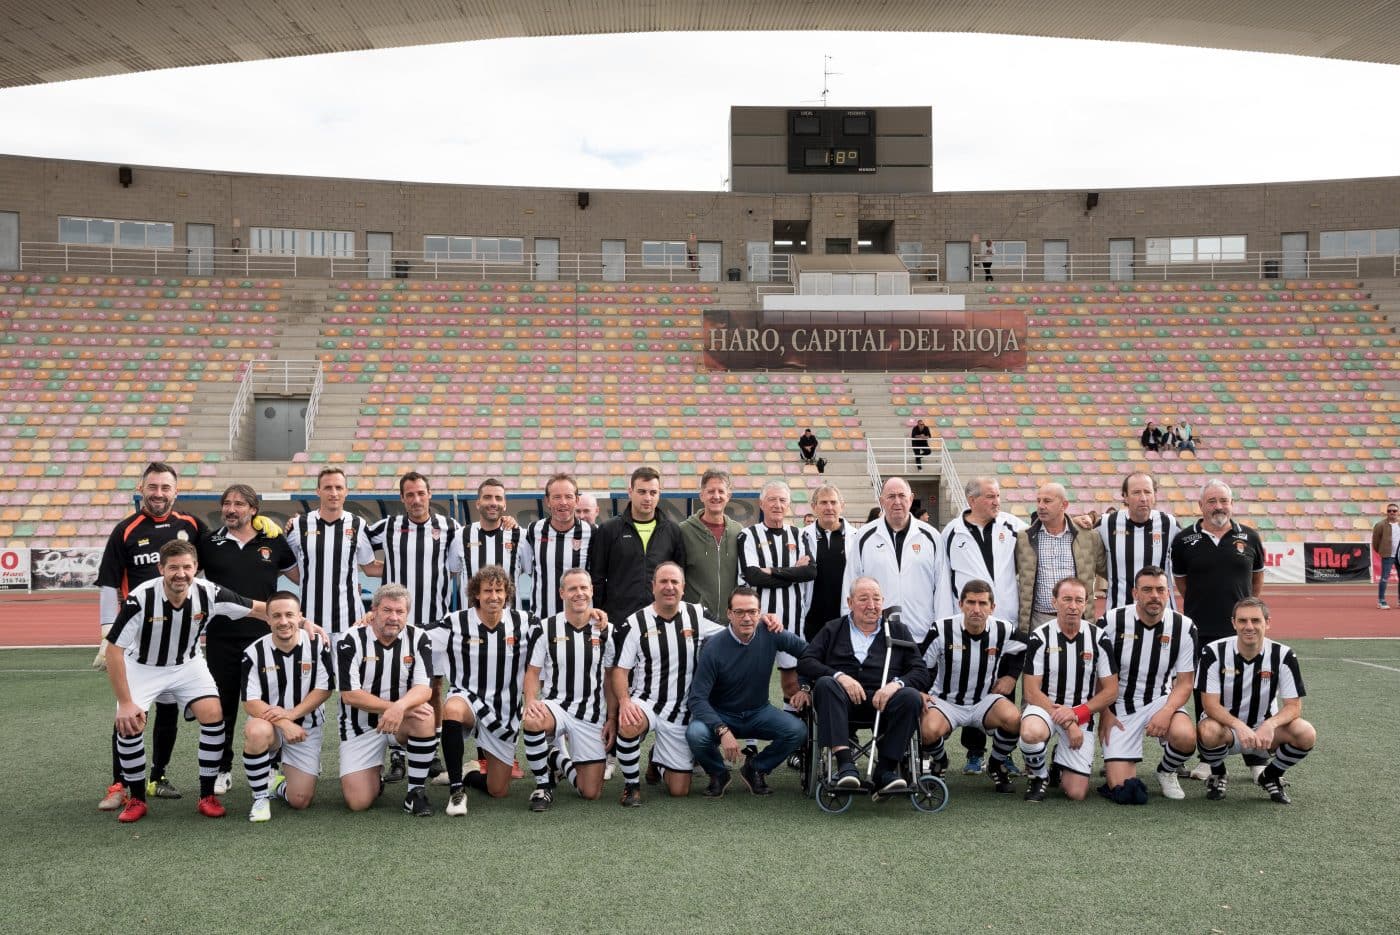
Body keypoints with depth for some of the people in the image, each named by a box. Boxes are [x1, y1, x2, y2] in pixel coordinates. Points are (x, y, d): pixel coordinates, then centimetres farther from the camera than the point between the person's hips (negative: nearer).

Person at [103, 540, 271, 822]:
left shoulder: (208, 594, -23)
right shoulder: (140, 598, -30)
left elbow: (259, 609, -12)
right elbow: (114, 649, -23)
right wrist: (125, 702, -24)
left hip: (188, 665, 2)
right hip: (142, 667, -2)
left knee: (213, 715, -17)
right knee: (128, 724, -20)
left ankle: (207, 795, -1)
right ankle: (136, 798, 3)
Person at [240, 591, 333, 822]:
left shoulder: (317, 644, -9)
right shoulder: (254, 652, -11)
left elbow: (323, 689, -8)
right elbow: (251, 702, -14)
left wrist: (291, 714, -22)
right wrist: (283, 724, -27)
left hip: (305, 727, 1)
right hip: (268, 722, -1)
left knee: (300, 800, -7)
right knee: (257, 731, -39)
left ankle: (279, 782, 32)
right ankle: (261, 797, -15)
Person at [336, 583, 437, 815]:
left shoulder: (418, 638, -7)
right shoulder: (351, 641, -12)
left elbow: (424, 689, -16)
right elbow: (349, 695, -17)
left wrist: (400, 707, -37)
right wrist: (394, 706, -26)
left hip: (403, 719, 1)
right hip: (361, 726, -1)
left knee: (425, 716, -34)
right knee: (358, 802, -13)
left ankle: (416, 792, -17)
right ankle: (376, 779, 25)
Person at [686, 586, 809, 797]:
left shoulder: (771, 635, -12)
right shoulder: (714, 648, -21)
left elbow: (807, 651, 6)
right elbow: (697, 698, -23)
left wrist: (805, 687, 0)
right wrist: (723, 731, -35)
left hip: (759, 712, 3)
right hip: (721, 715, -3)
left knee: (798, 731, -24)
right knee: (695, 734, -33)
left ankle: (755, 769, 5)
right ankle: (718, 774, 2)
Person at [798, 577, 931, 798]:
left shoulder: (898, 631, 22)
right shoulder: (833, 630, 20)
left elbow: (921, 673, 11)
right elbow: (805, 663, 6)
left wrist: (897, 683, -11)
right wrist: (839, 676, -12)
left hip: (883, 700, 1)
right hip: (844, 700, -1)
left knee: (911, 697, -30)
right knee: (825, 684, -32)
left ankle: (885, 770, -27)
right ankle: (845, 763, -39)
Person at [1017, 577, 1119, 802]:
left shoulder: (1098, 638, -2)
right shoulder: (1039, 637, -8)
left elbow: (1111, 690, 0)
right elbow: (1031, 692, -10)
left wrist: (1076, 713, -14)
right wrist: (1066, 723, -18)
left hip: (1081, 715, 2)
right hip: (1044, 707, -2)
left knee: (1077, 793, -8)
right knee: (1031, 732, -39)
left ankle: (1061, 763, 29)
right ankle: (1039, 777, -6)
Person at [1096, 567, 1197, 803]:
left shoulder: (1184, 626, -6)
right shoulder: (1112, 621, -10)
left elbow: (1185, 683, -2)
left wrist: (1167, 712, -20)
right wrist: (1105, 714, -6)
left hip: (1160, 701, 2)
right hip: (1120, 707, -1)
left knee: (1185, 737, -33)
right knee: (1121, 790, -13)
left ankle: (1166, 772, 4)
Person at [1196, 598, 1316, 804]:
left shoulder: (1283, 655, -11)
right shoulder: (1214, 652, -15)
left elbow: (1294, 706, -12)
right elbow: (1210, 704, -18)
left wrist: (1270, 725, -34)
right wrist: (1239, 727, -37)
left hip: (1265, 728, 2)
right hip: (1226, 726, -2)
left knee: (1306, 734, -27)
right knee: (1208, 731, -37)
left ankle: (1271, 776, 5)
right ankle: (1217, 774, 0)